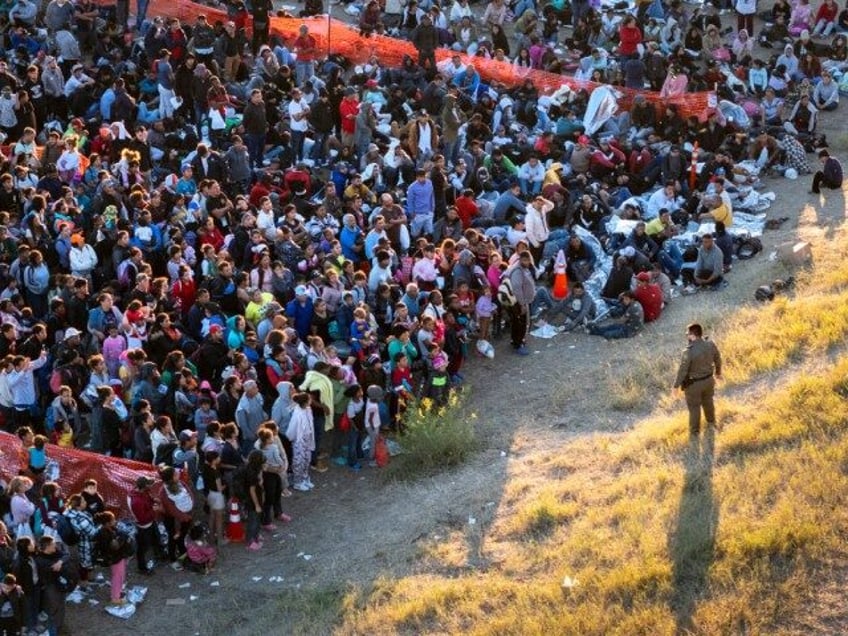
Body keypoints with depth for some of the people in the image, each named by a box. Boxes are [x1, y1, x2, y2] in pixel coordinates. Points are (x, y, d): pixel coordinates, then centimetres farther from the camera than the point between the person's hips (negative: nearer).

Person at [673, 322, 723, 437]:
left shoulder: (689, 351, -34)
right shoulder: (710, 344, -17)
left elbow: (682, 370, -25)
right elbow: (717, 359, 0)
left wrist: (676, 386, -10)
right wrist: (718, 372, 20)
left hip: (693, 383, -5)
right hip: (708, 379, 5)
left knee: (694, 407, 19)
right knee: (708, 401, 31)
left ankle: (695, 432, 38)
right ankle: (711, 423, 54)